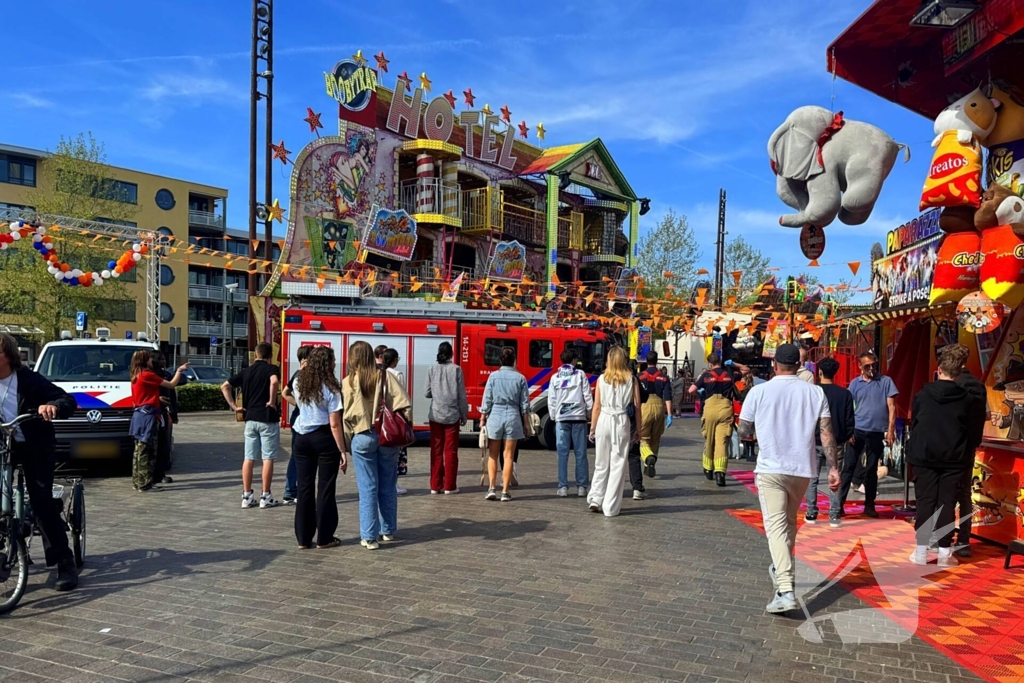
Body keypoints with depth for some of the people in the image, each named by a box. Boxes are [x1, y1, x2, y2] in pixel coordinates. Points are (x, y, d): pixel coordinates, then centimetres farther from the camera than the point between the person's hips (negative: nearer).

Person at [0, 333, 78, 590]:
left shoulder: (30, 380, -14)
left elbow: (68, 401, -18)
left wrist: (53, 407, -40)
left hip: (35, 447, -4)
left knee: (41, 501, -10)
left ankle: (65, 562, -4)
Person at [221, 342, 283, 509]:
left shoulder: (246, 371, 11)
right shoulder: (272, 369, -5)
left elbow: (225, 386, 9)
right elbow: (274, 382, -28)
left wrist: (234, 406, 8)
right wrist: (272, 401, -17)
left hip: (250, 418, 5)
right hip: (268, 418, -5)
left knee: (249, 458, 9)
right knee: (268, 458, 2)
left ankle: (247, 496, 11)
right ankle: (265, 497, 5)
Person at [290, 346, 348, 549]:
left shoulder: (298, 384, 3)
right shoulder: (330, 388, -11)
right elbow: (334, 424, -13)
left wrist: (302, 371, 25)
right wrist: (342, 451, -8)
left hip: (301, 438, 5)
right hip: (324, 439, -5)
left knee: (304, 488, 10)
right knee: (325, 489, 6)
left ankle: (303, 538, 15)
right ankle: (324, 538, 13)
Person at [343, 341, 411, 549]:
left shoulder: (349, 382, -5)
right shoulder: (386, 376, -2)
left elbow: (347, 416, -5)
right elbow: (405, 405, -7)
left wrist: (347, 443, 4)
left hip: (362, 438, -2)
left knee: (367, 488, 3)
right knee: (388, 486, 14)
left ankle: (369, 537, 4)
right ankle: (388, 530, 25)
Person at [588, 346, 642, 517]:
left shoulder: (602, 379, 1)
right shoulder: (632, 380, 1)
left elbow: (596, 406, 1)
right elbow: (637, 406, 1)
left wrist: (592, 428, 9)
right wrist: (638, 428, 10)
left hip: (603, 421, 1)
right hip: (622, 422, -1)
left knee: (601, 464, 15)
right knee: (618, 465, 5)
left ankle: (595, 499, 10)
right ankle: (610, 507, 7)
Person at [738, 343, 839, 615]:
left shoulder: (759, 391, -5)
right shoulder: (815, 392, 2)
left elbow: (744, 431, 1)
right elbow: (827, 433, -1)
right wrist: (833, 468, 3)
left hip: (770, 468, -4)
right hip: (802, 468, 4)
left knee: (776, 526, -6)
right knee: (789, 521, 23)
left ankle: (785, 590, -18)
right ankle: (782, 570, 40)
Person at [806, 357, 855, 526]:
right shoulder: (845, 394, -2)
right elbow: (849, 419, 1)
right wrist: (848, 436, 15)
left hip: (815, 441, -1)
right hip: (836, 442, 1)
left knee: (812, 479, 8)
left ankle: (811, 514, 10)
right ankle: (834, 516, 4)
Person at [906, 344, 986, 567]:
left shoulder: (923, 394, -2)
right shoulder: (969, 398, -5)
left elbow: (913, 425, 7)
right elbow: (975, 433, 1)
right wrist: (967, 454, 16)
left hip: (924, 457, 1)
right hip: (954, 459, 0)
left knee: (925, 502, 5)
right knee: (947, 503, 4)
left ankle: (921, 551, 6)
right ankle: (945, 553, 7)